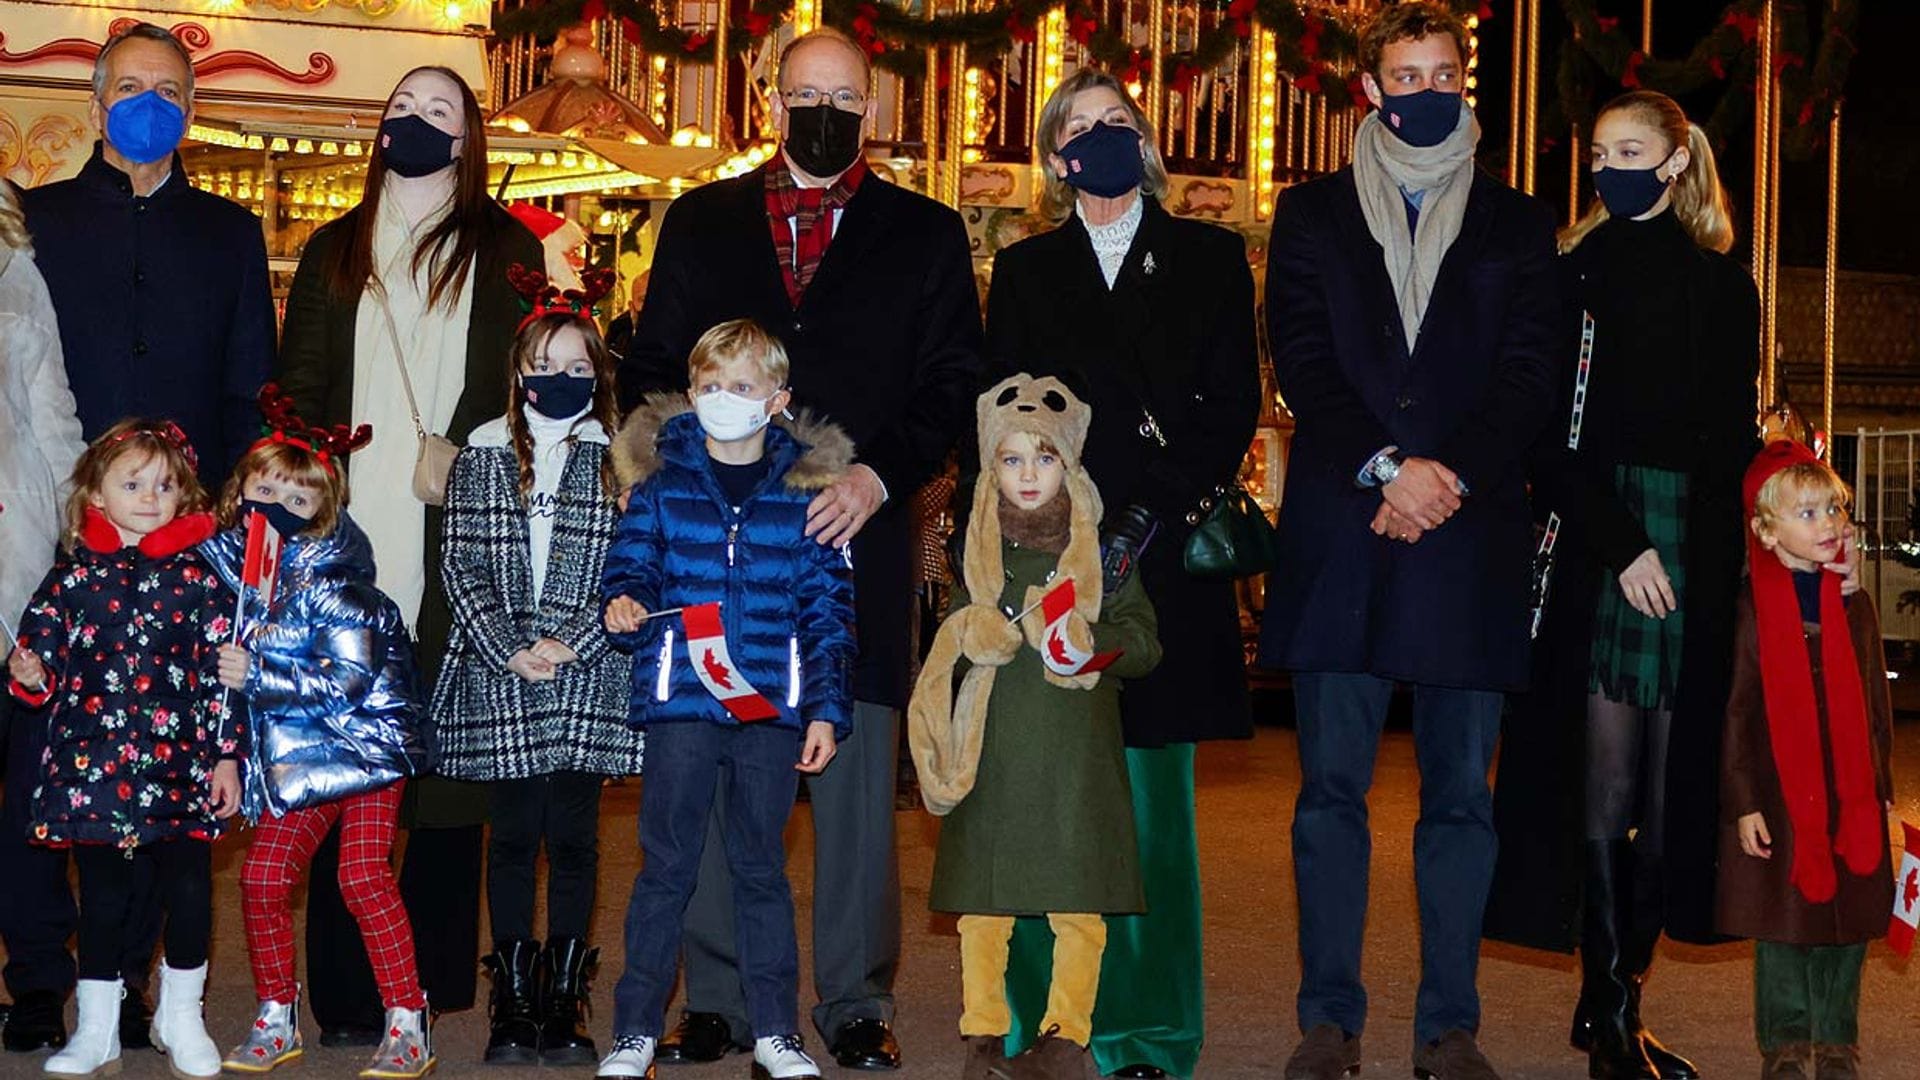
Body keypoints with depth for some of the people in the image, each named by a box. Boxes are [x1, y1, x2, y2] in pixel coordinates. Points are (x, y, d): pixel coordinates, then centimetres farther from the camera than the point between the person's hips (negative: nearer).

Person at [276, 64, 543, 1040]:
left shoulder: (505, 248, 11)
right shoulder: (334, 251, 18)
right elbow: (299, 392, 13)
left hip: (457, 546, -1)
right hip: (349, 547, 2)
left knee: (451, 757, -1)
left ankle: (438, 977, 8)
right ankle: (345, 996, 0)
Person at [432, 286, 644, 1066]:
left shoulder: (620, 460, 5)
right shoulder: (481, 456, 7)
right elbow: (461, 566, 3)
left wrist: (570, 644, -11)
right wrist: (509, 650, -8)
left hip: (589, 674, -1)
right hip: (498, 676, 1)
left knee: (574, 838, 2)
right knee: (513, 836, 4)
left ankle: (564, 1001, 10)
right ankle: (513, 1002, 10)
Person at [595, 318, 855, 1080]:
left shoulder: (805, 487, 5)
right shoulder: (661, 479, 5)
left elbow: (827, 607, 5)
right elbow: (632, 561, 8)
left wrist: (826, 707, 0)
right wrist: (624, 601, -16)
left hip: (772, 705, 0)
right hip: (680, 700, 0)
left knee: (761, 866, 9)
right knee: (665, 866, 4)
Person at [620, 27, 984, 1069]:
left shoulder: (925, 234, 10)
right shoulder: (700, 221, 15)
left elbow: (951, 387, 4)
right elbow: (649, 368, 12)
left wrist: (880, 475, -12)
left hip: (858, 532, -1)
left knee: (857, 778, 2)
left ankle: (855, 1002, 11)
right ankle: (718, 1000, 12)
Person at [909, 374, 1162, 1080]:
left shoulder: (1102, 550, 5)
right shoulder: (978, 550, 11)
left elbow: (1144, 639, 1)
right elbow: (952, 643, 18)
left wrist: (1092, 643, -17)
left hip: (1077, 752, -2)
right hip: (992, 750, 2)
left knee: (1078, 907, -2)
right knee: (982, 904, 4)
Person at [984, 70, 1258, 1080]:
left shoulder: (1210, 259, 12)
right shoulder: (1025, 271, 16)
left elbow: (1234, 404, 2)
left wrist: (1150, 514, -11)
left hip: (1165, 564, -1)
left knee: (1151, 798, -1)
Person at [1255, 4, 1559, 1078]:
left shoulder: (1518, 223, 15)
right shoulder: (1314, 214, 13)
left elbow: (1529, 375, 4)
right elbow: (1303, 362, 2)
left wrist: (1449, 473, -11)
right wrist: (1383, 466, -12)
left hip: (1473, 535, 0)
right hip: (1340, 535, 0)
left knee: (1461, 791, 2)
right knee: (1332, 785, 0)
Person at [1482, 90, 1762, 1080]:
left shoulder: (1723, 284, 14)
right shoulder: (1572, 273, 5)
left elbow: (1732, 438, 16)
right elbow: (1555, 434, -4)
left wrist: (1720, 556, 3)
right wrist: (1622, 545, -13)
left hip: (1696, 559, 3)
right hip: (1598, 545, -3)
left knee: (1669, 788, 2)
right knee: (1607, 784, -7)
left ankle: (1618, 1000, 11)